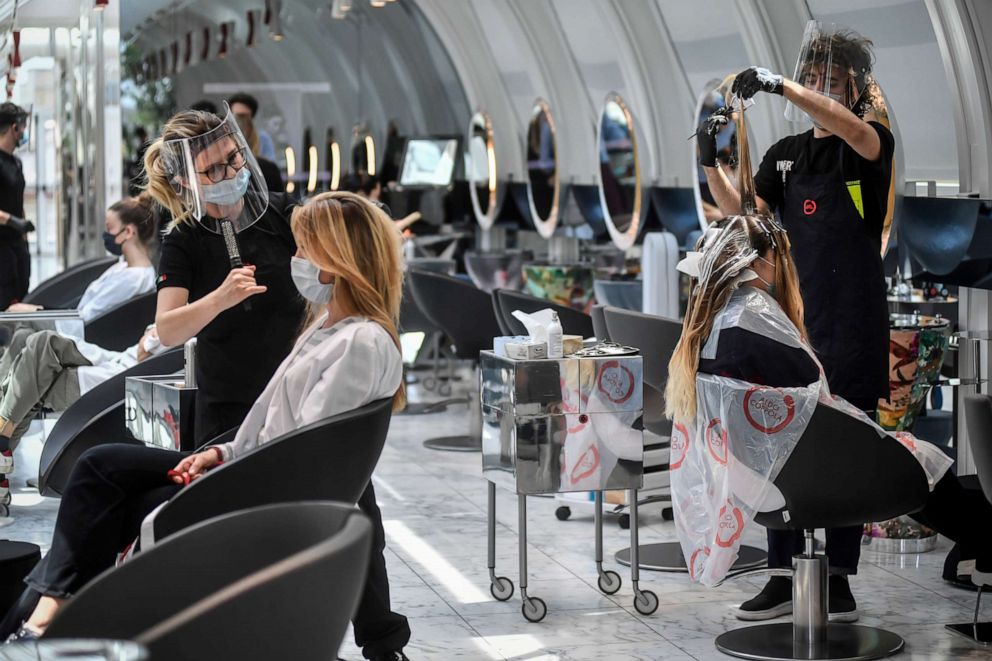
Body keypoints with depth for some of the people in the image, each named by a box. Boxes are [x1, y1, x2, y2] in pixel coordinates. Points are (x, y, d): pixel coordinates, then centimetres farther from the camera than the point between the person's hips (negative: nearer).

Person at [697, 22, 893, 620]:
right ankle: (784, 578, 10)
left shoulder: (874, 146, -3)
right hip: (793, 318, 5)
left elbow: (853, 130, -27)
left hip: (854, 324, -5)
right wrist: (711, 164, -15)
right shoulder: (785, 155, 13)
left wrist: (780, 85, -35)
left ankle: (838, 580, 9)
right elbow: (746, 214, 3)